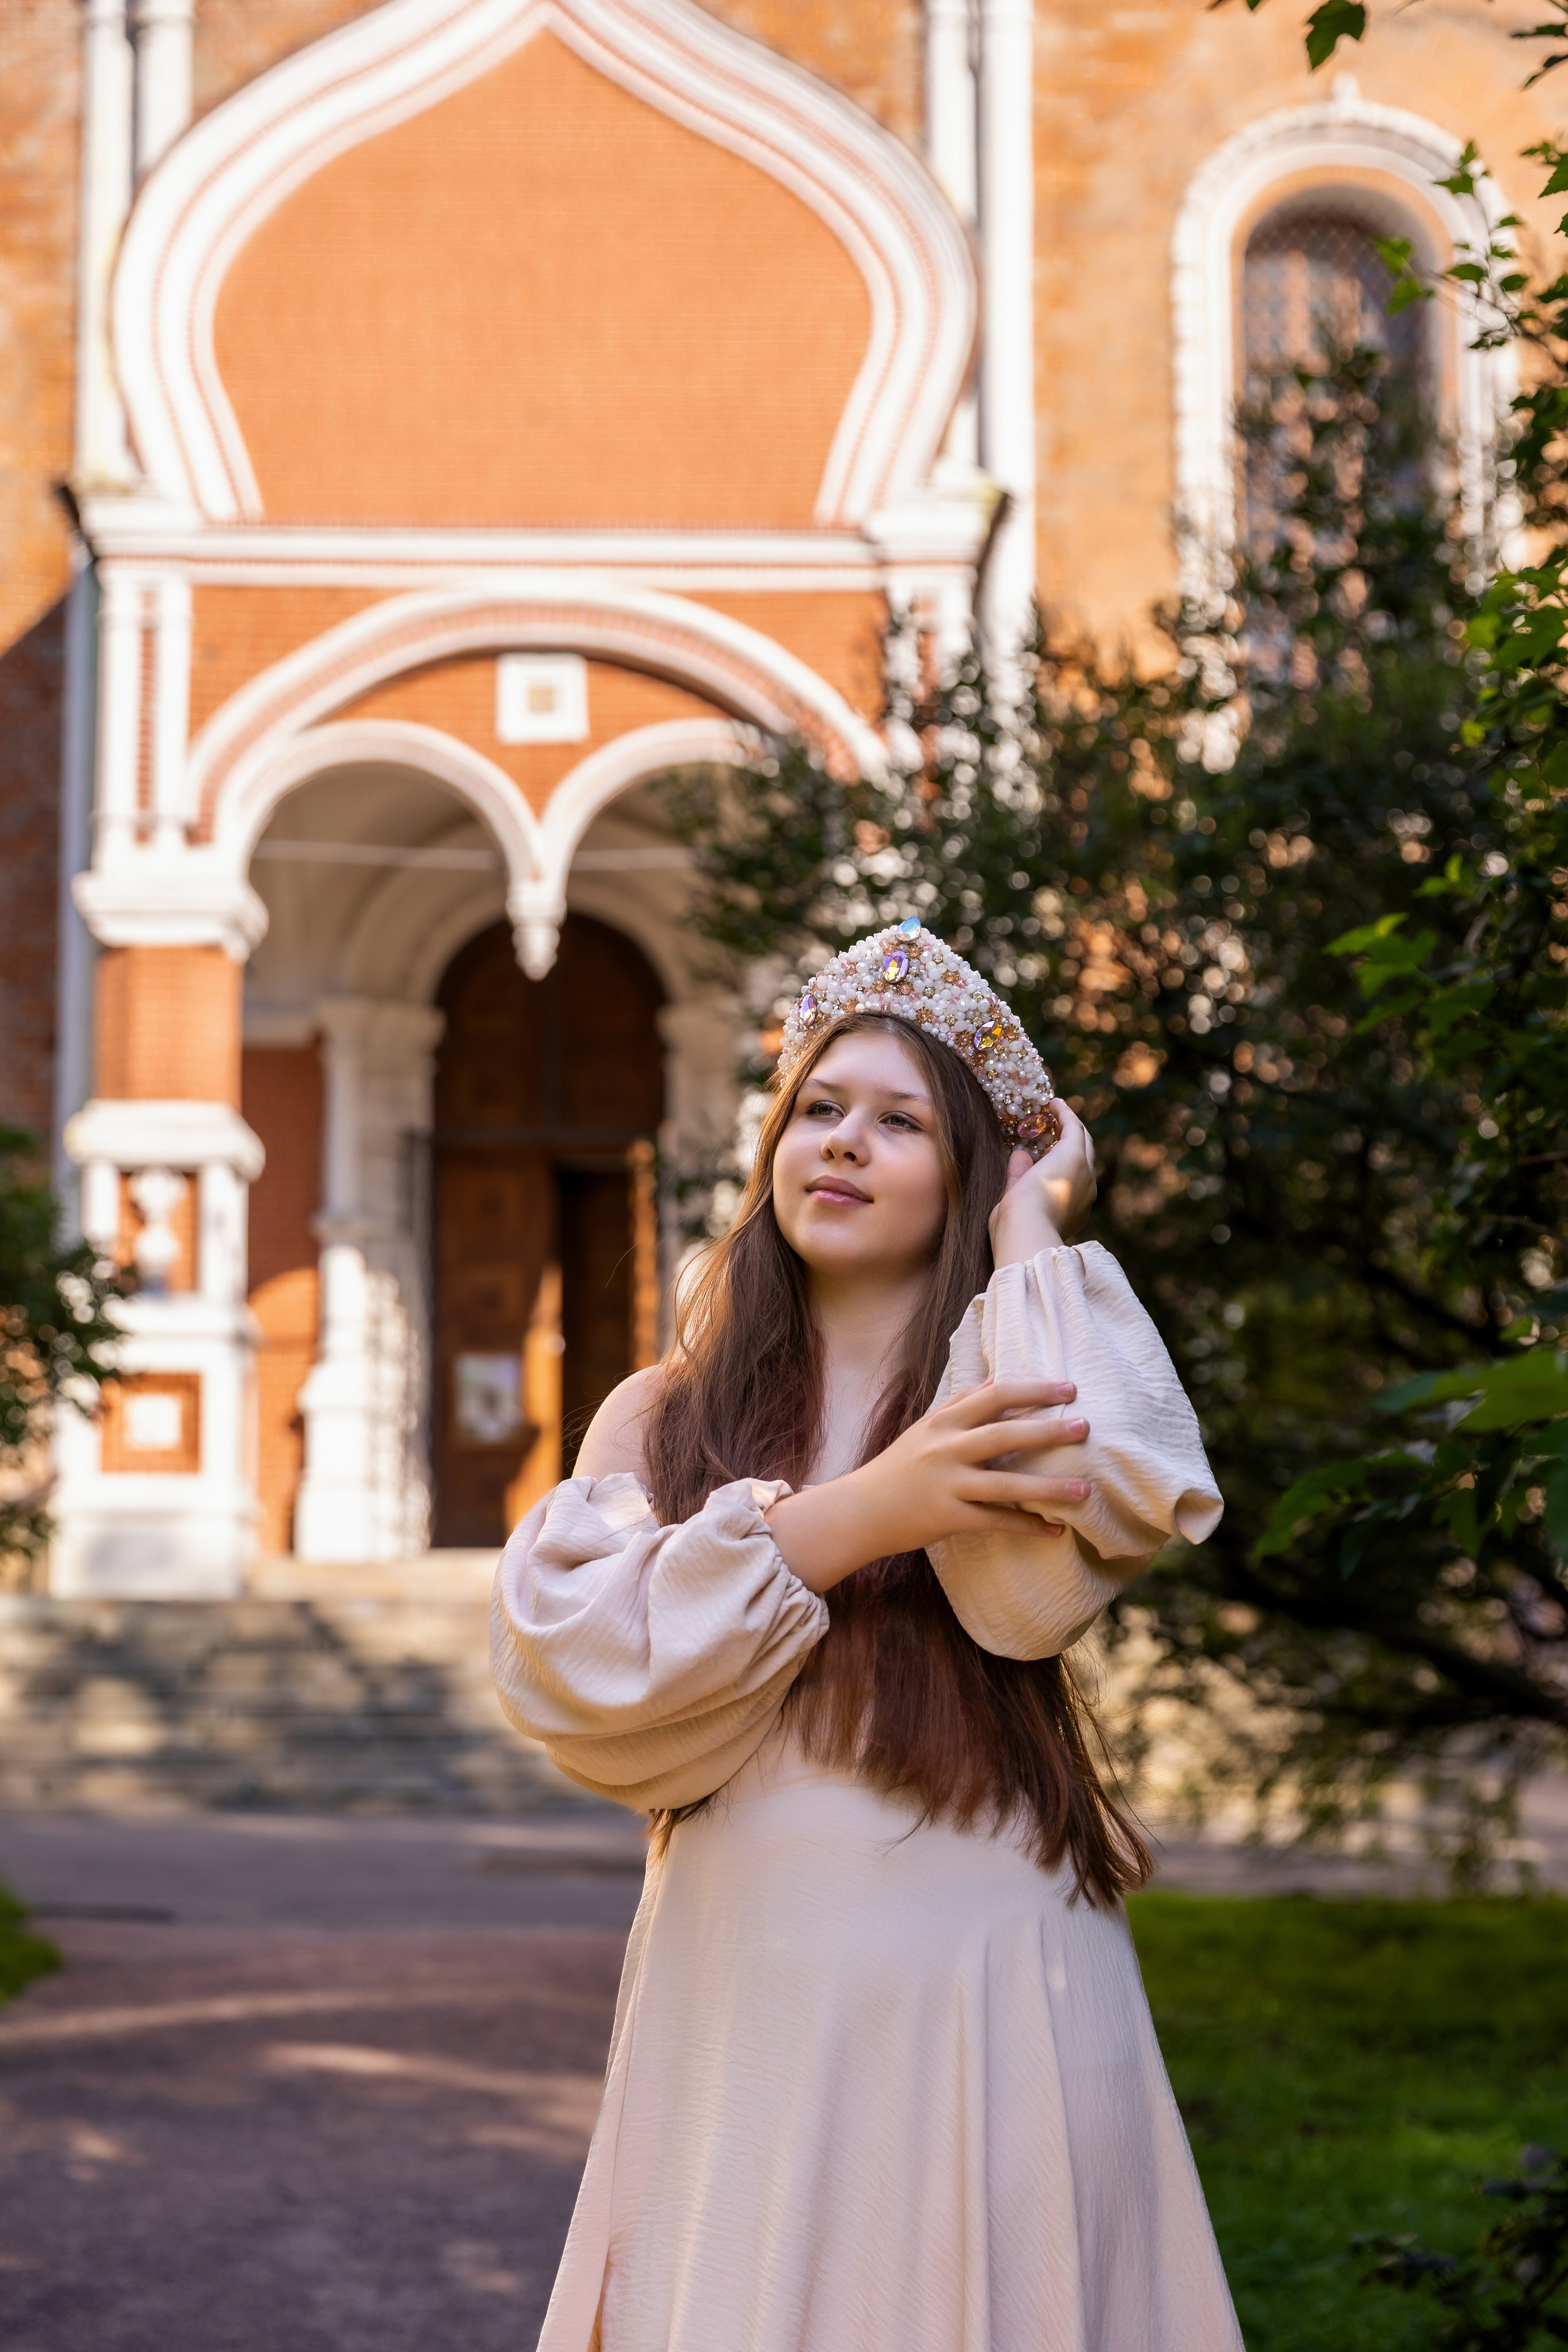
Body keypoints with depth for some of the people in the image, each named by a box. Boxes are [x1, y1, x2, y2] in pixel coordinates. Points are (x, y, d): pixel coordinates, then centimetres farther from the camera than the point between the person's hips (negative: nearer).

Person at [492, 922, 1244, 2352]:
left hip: (983, 1993, -2)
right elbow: (565, 1662, -8)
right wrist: (852, 1517, -17)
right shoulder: (665, 1417, 10)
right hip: (741, 2001, 2)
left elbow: (1043, 1572, -20)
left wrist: (1027, 1236, -6)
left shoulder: (1026, 1374, 5)